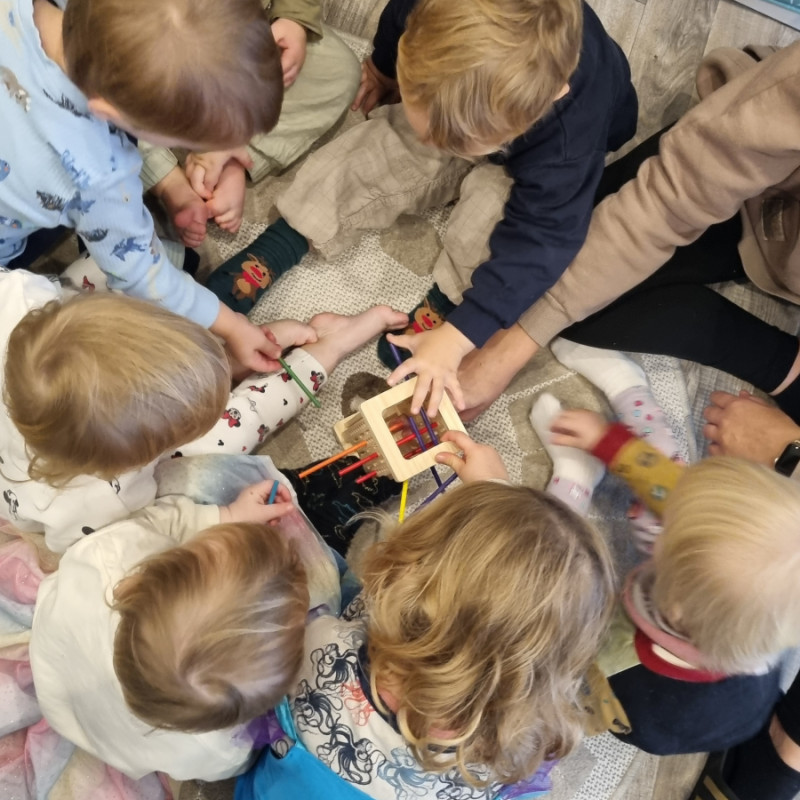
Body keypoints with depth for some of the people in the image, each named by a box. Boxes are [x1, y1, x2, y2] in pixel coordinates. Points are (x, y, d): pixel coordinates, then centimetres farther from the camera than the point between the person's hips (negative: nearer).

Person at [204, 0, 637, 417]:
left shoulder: (569, 137, -46)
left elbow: (535, 242, -42)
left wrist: (454, 339, -46)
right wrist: (381, 70, 10)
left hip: (528, 159, -3)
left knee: (496, 200, -34)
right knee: (378, 151, -13)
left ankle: (442, 305, -15)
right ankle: (276, 246, -3)